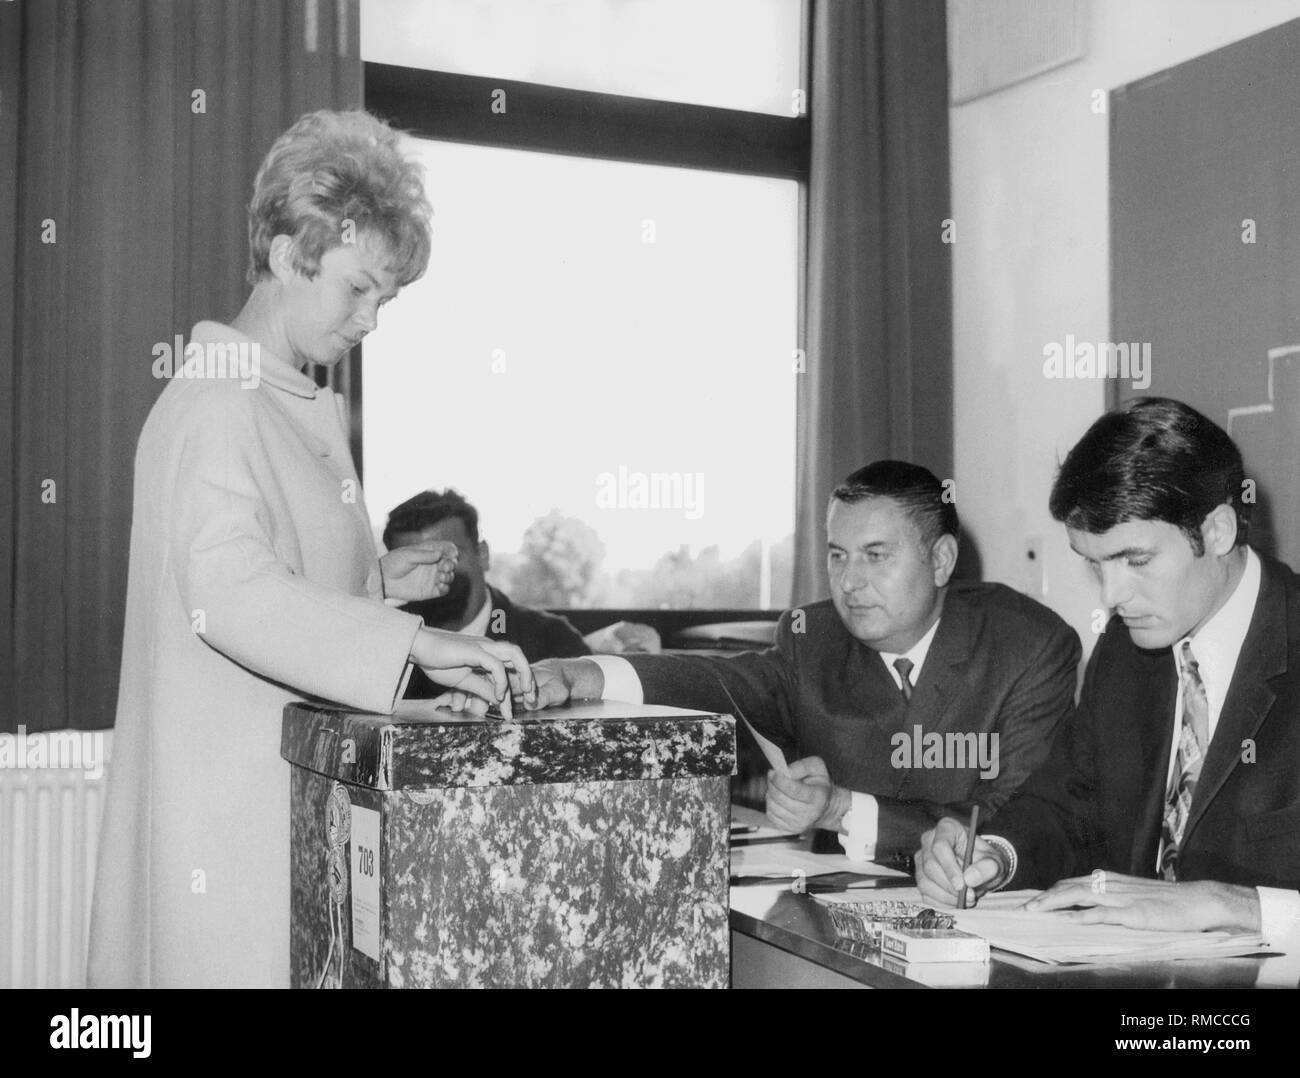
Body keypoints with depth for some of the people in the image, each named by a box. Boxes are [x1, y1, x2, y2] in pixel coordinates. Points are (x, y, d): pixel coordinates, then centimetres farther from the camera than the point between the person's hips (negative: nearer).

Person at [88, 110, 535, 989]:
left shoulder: (306, 410, 17)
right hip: (228, 799, -9)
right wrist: (415, 644, -34)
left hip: (297, 783, 9)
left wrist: (378, 582, 7)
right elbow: (230, 593, -28)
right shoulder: (215, 406, -14)